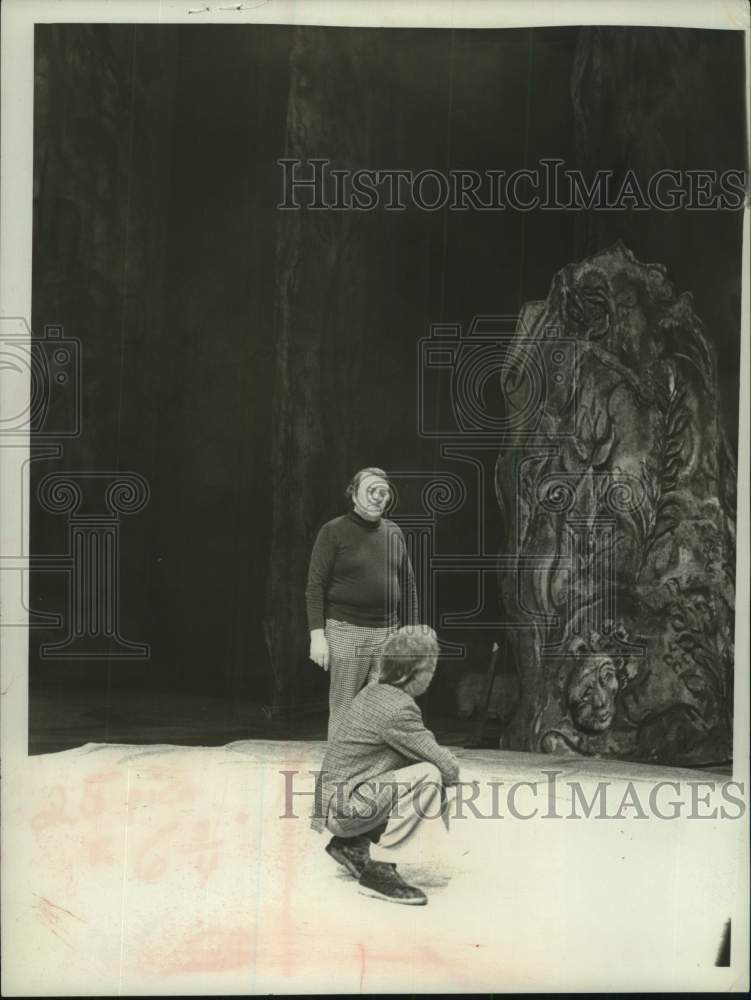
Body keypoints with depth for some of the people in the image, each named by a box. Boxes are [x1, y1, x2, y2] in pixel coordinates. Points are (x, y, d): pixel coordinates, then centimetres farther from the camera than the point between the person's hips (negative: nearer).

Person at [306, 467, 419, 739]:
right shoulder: (334, 531, -2)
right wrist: (317, 634, -12)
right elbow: (315, 586, -5)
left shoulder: (394, 532, 12)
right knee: (343, 713, 1)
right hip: (346, 632, -4)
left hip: (387, 633, 4)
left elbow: (408, 585, 16)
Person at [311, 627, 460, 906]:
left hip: (335, 799, 10)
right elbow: (449, 768, -19)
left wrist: (446, 769, 3)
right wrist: (451, 769, 4)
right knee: (429, 777, -23)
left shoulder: (373, 693, 8)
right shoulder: (397, 709, -21)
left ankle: (353, 845, 17)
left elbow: (422, 748, 20)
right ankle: (379, 870, -16)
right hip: (345, 807, -10)